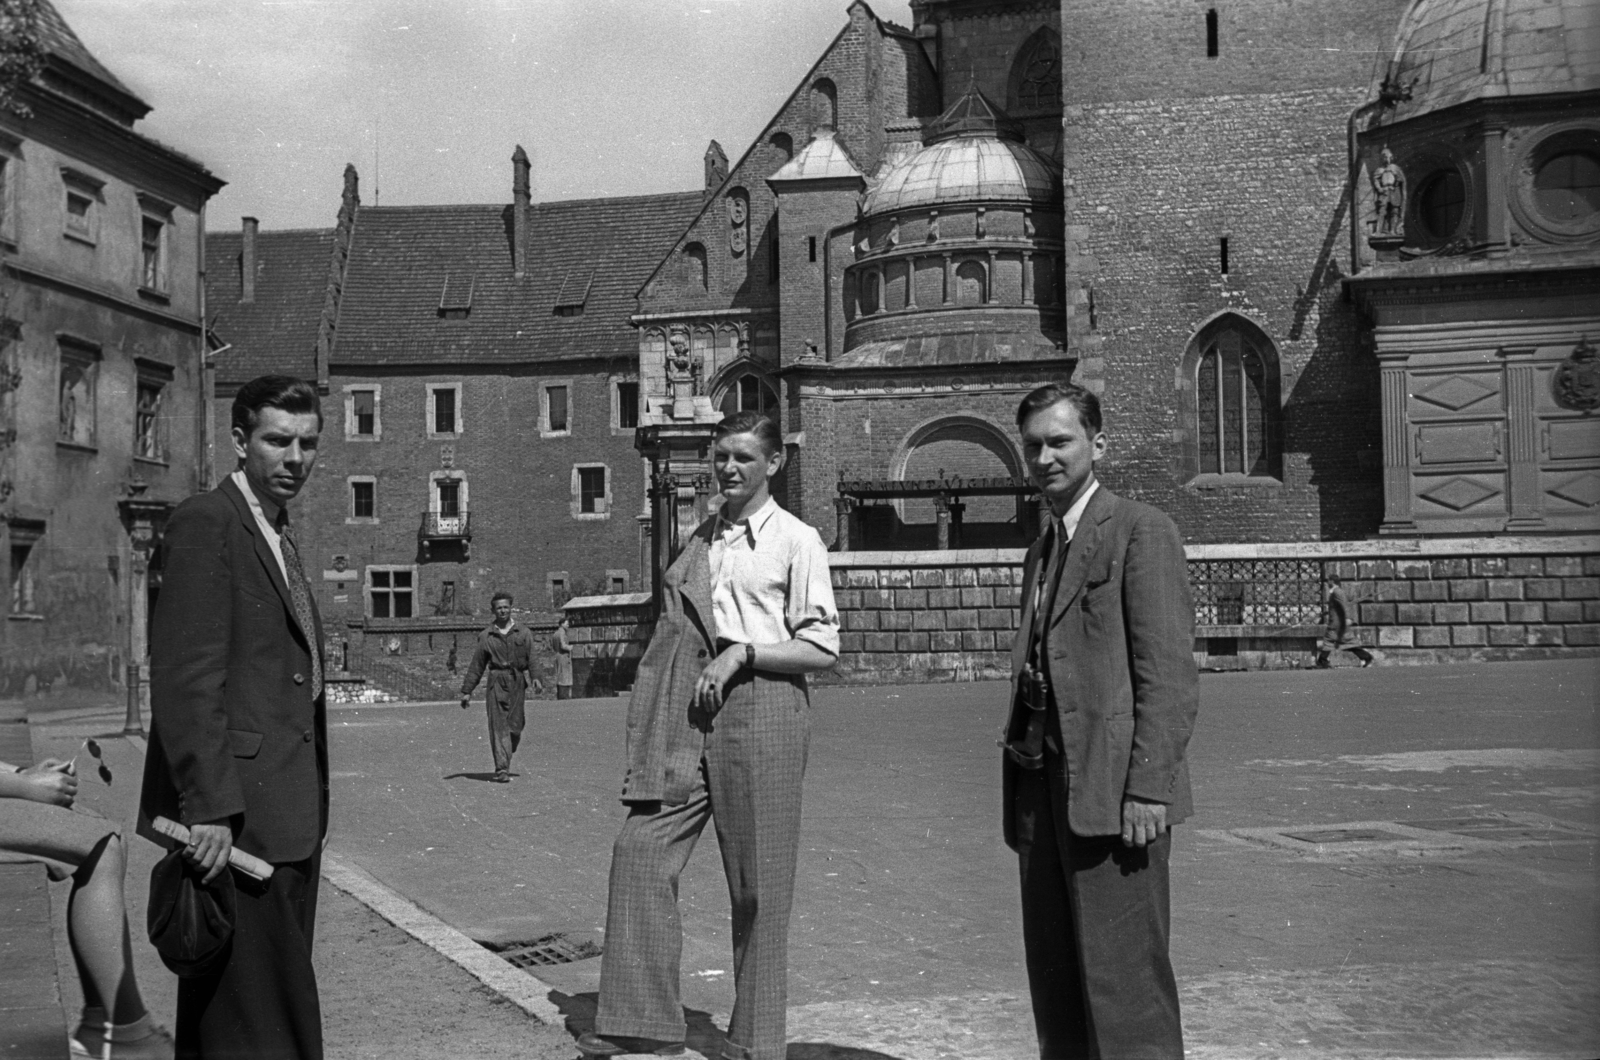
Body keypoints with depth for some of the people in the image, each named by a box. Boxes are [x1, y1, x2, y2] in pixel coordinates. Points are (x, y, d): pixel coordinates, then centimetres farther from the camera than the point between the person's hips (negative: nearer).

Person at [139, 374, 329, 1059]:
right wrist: (210, 808, -22)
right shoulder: (206, 524, -10)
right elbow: (186, 679, -18)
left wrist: (312, 797, 17)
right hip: (234, 818, -10)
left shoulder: (283, 537, 19)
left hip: (289, 813, 10)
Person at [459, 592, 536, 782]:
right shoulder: (486, 636, 7)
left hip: (518, 682, 1)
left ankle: (504, 764, 27)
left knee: (515, 727, 2)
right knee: (498, 727, -8)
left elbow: (532, 660, 0)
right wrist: (466, 691, 8)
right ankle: (502, 770, -10)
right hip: (496, 682, -1)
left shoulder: (523, 634, 7)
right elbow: (476, 666, 10)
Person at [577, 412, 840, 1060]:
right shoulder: (701, 540, 15)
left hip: (761, 703, -5)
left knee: (758, 884, 2)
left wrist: (741, 652, -14)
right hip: (694, 709, 6)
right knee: (641, 851, -4)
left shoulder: (796, 540, -2)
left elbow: (822, 647, -4)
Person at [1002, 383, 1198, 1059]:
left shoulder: (1140, 531, -3)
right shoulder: (1042, 551, 21)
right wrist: (1019, 786, 14)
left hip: (1111, 790, -8)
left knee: (1123, 982, -7)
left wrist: (1148, 787, -17)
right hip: (1041, 788, 8)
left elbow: (1168, 671, -11)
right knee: (1054, 980, 10)